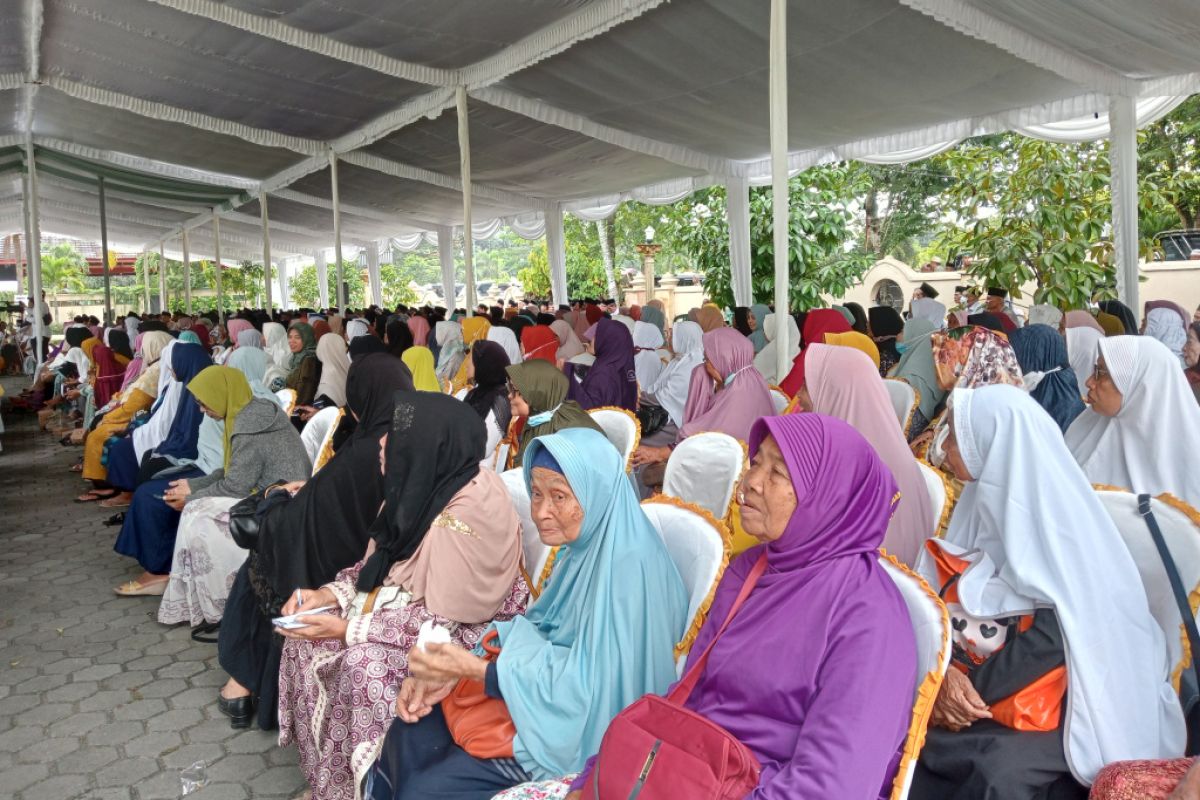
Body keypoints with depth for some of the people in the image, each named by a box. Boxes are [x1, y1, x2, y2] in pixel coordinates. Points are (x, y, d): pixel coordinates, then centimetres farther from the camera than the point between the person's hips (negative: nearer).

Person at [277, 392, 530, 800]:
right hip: (411, 599, 9)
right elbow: (382, 558, 9)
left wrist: (350, 628, -21)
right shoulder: (424, 483, -4)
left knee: (364, 663, -28)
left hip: (465, 631, -9)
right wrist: (330, 593, -7)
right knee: (307, 641, -4)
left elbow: (444, 620, -25)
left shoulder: (469, 513, -29)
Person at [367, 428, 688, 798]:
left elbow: (584, 686, -26)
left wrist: (474, 668, -22)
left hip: (580, 730, -8)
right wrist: (452, 671, -6)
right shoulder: (583, 545, 1)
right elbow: (541, 631, 6)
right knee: (407, 738, 2)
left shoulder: (627, 570, -26)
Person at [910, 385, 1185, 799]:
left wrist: (970, 687, -17)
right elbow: (941, 599, 3)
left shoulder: (1058, 519, -16)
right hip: (974, 697, 6)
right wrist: (944, 672, -13)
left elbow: (1054, 634, -21)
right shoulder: (983, 500, 5)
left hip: (1056, 710, -6)